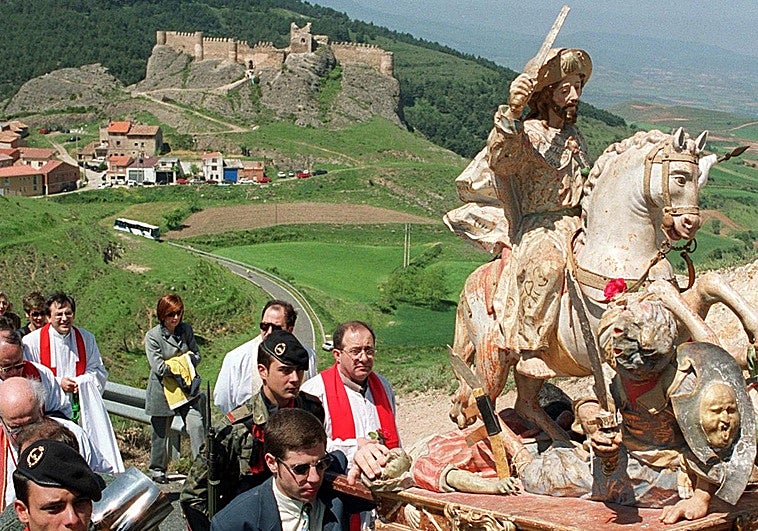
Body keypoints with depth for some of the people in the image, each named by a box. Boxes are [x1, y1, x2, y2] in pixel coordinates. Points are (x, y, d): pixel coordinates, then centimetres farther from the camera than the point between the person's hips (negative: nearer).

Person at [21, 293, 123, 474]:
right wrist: (58, 383, -12)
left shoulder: (86, 338, 8)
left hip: (82, 407, 3)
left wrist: (79, 383, -8)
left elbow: (99, 371, 12)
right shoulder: (32, 342, -3)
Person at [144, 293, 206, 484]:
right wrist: (181, 366, -11)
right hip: (163, 390, -3)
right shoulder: (153, 336, -11)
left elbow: (196, 355, 6)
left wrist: (180, 362, -13)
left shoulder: (186, 329, 3)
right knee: (161, 432, 9)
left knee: (197, 424, -12)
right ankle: (157, 470, 27)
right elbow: (158, 367, -16)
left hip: (187, 388, 3)